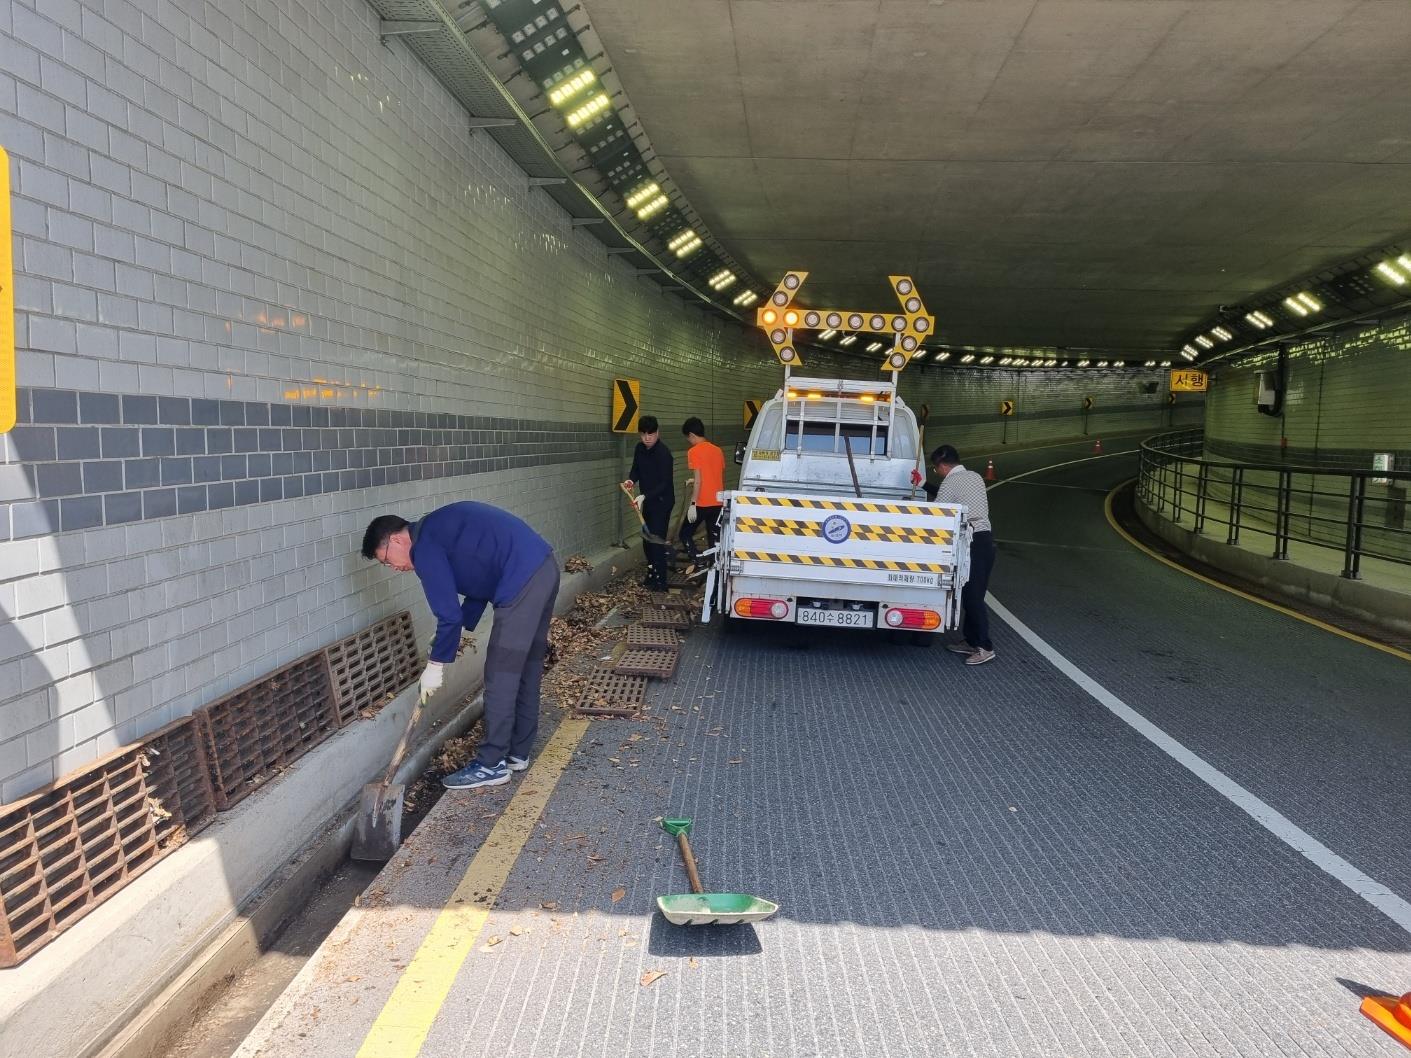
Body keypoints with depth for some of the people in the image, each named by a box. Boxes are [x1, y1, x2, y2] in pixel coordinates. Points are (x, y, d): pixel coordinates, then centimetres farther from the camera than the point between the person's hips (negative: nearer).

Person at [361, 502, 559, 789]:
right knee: (526, 667, 16)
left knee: (500, 676, -2)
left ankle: (491, 765, 5)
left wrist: (436, 664, 0)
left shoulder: (425, 547, -8)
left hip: (522, 580, -10)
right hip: (544, 568, 10)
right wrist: (461, 630, 19)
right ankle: (517, 752, 26)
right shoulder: (438, 530, 21)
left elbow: (450, 614, -11)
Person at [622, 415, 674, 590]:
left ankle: (660, 582, -4)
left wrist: (644, 496, -32)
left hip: (662, 501, -8)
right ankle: (652, 574, 26)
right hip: (648, 501, 8)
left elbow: (665, 483, -23)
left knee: (656, 540, -10)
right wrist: (631, 480, -10)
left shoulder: (663, 453, -21)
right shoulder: (640, 448, 2)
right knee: (647, 539, 12)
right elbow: (636, 469, 13)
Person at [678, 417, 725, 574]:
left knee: (685, 533, 8)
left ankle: (696, 561, -9)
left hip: (702, 503, -6)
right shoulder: (718, 450, 10)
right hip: (717, 503, 6)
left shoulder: (694, 451, -10)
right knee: (715, 538, 10)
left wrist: (692, 504, -15)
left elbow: (698, 480, -16)